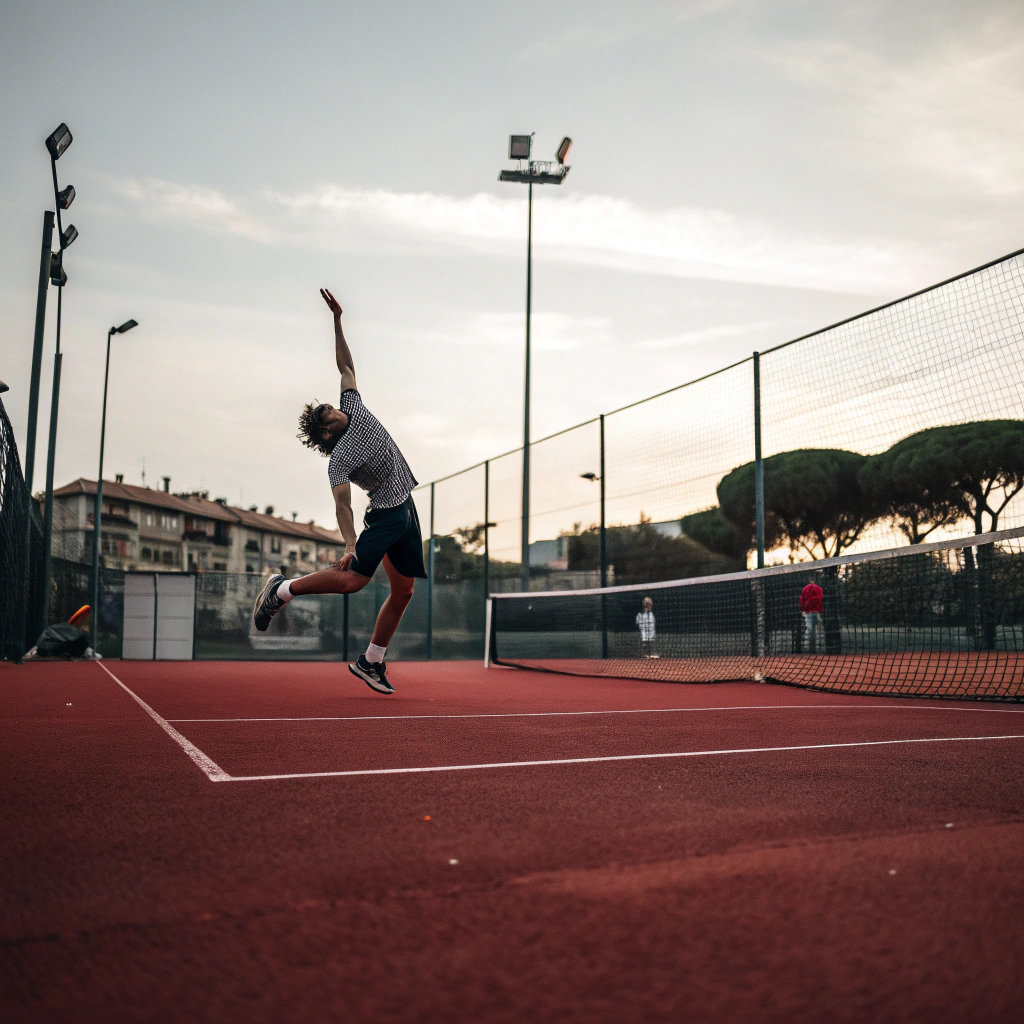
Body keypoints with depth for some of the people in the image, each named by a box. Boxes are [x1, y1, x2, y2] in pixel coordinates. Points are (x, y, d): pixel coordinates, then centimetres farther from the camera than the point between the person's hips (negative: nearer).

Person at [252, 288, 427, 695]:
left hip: (406, 512, 7)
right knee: (351, 579, -22)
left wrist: (337, 320, 12)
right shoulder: (339, 459, -15)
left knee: (403, 591, 5)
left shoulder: (353, 405, 6)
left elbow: (345, 365, 16)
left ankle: (371, 661, 16)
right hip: (384, 513, -7)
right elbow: (342, 503, -24)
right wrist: (350, 543, -37)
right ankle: (282, 589, 2)